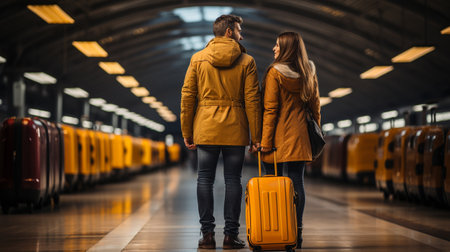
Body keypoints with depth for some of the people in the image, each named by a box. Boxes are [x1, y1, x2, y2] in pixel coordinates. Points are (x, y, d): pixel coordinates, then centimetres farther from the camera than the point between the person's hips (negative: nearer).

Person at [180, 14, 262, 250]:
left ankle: (207, 234, 4)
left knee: (205, 180, 5)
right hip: (235, 130, -1)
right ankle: (231, 235, 5)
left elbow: (187, 97, 3)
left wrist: (187, 132, 8)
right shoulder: (246, 61, 0)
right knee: (233, 181, 4)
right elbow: (252, 100, -2)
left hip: (206, 128, 1)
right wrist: (256, 137, 2)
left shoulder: (198, 59, 5)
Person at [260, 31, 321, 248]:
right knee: (297, 182, 5)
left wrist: (265, 141, -9)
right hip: (299, 137, 5)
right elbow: (315, 108, 12)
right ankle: (297, 232, 4)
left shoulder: (275, 72, -9)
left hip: (278, 136, -5)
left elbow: (270, 109, -10)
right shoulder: (309, 74, 7)